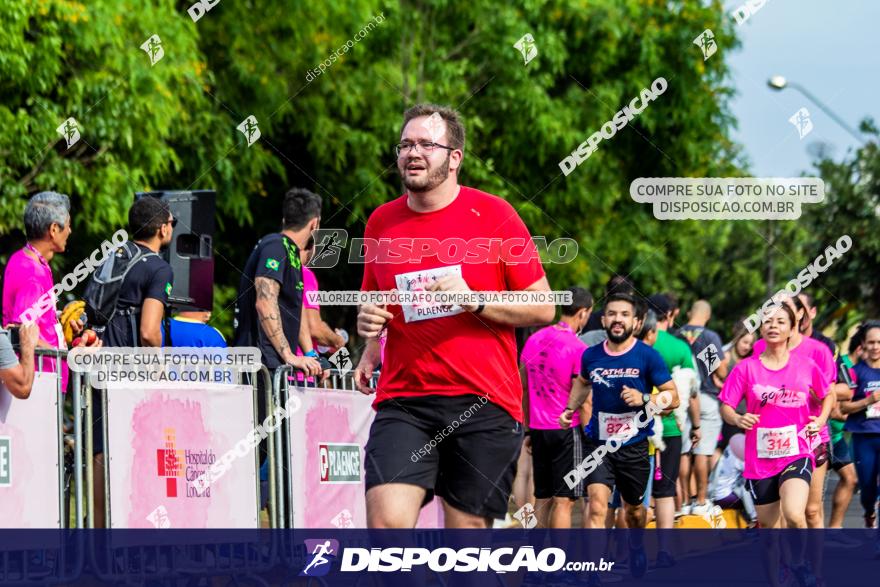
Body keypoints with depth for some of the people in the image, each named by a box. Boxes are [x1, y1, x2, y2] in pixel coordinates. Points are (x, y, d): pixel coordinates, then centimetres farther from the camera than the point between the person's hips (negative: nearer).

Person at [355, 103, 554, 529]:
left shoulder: (493, 215, 0)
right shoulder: (381, 222, 11)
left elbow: (543, 309, 1)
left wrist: (474, 301, -14)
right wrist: (368, 323, 4)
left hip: (484, 403, -2)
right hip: (402, 400, 2)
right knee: (386, 520, -17)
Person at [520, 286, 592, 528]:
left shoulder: (534, 340, 8)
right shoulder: (578, 348, -12)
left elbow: (523, 389, 13)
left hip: (538, 429, 6)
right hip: (568, 428, -6)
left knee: (543, 498, 12)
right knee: (564, 499, -4)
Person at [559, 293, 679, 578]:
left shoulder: (648, 356, -10)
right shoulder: (591, 356, 0)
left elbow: (673, 396, -7)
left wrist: (644, 399, -24)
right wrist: (570, 409, 11)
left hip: (634, 446, 0)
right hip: (598, 444, 1)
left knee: (633, 508, 20)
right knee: (597, 505, -19)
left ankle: (636, 546, 53)